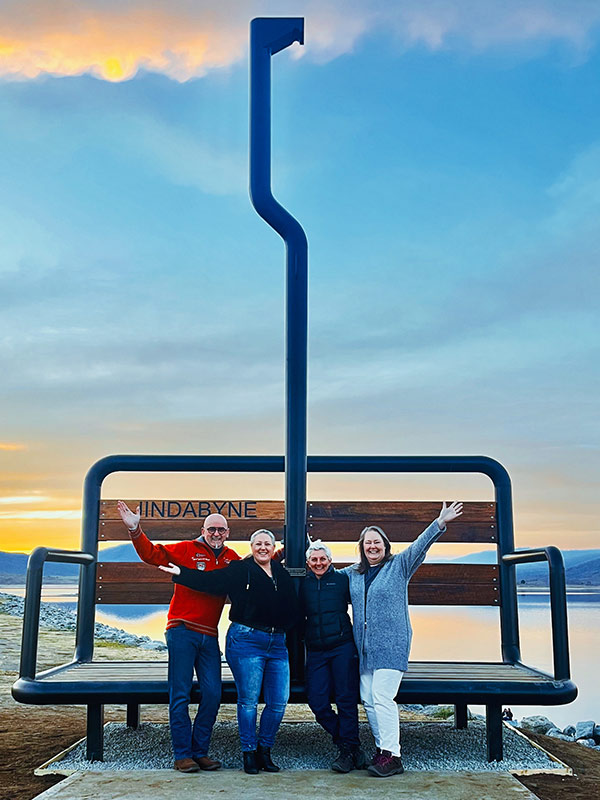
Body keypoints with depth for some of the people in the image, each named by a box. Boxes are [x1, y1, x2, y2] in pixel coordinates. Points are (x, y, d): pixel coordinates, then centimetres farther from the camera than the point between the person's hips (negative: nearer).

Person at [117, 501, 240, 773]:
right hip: (182, 631, -4)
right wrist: (135, 531, -18)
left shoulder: (232, 559, 12)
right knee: (180, 694, 0)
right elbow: (152, 554, -5)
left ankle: (200, 751, 15)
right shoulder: (187, 550, 0)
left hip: (209, 636, 4)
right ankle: (182, 755, 7)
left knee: (212, 694, 2)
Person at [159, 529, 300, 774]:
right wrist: (181, 573, -16)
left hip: (277, 643, 5)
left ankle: (264, 751, 20)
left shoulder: (283, 575, 15)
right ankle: (249, 753, 13)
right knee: (248, 700, -2)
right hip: (246, 641, -5)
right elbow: (212, 581, -9)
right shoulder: (240, 570, 1)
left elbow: (293, 610, 20)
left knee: (279, 702, 3)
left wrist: (285, 627, 5)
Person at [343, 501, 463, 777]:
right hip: (364, 648, 6)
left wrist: (440, 522, -22)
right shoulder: (352, 573, 14)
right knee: (367, 700, 5)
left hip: (391, 645, -5)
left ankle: (391, 756, -6)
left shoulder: (399, 565, 2)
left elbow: (420, 545, -10)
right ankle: (383, 749, 17)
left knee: (382, 697, -12)